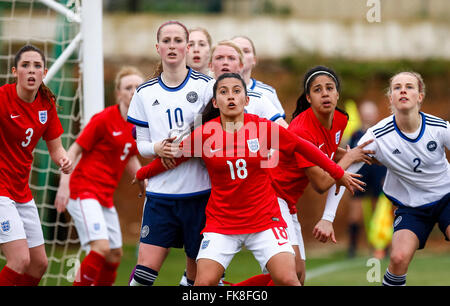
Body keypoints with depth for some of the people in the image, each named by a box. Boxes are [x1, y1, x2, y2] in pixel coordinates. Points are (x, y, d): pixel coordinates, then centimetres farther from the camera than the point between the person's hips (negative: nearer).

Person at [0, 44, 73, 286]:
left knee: (39, 264, 10)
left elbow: (55, 148, 10)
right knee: (20, 260, -20)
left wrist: (64, 160, -11)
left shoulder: (46, 103, 2)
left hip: (22, 191, 8)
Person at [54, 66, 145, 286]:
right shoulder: (105, 119, -13)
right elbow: (74, 150, -10)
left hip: (106, 197, 8)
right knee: (101, 247, -22)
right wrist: (64, 183, -19)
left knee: (115, 255, 10)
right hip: (83, 191, -8)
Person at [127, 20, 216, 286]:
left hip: (200, 191, -1)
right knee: (147, 265, -8)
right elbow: (141, 143, 10)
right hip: (161, 192, 1)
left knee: (198, 271, 3)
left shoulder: (206, 86, 0)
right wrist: (157, 148, -11)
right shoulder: (145, 93, 8)